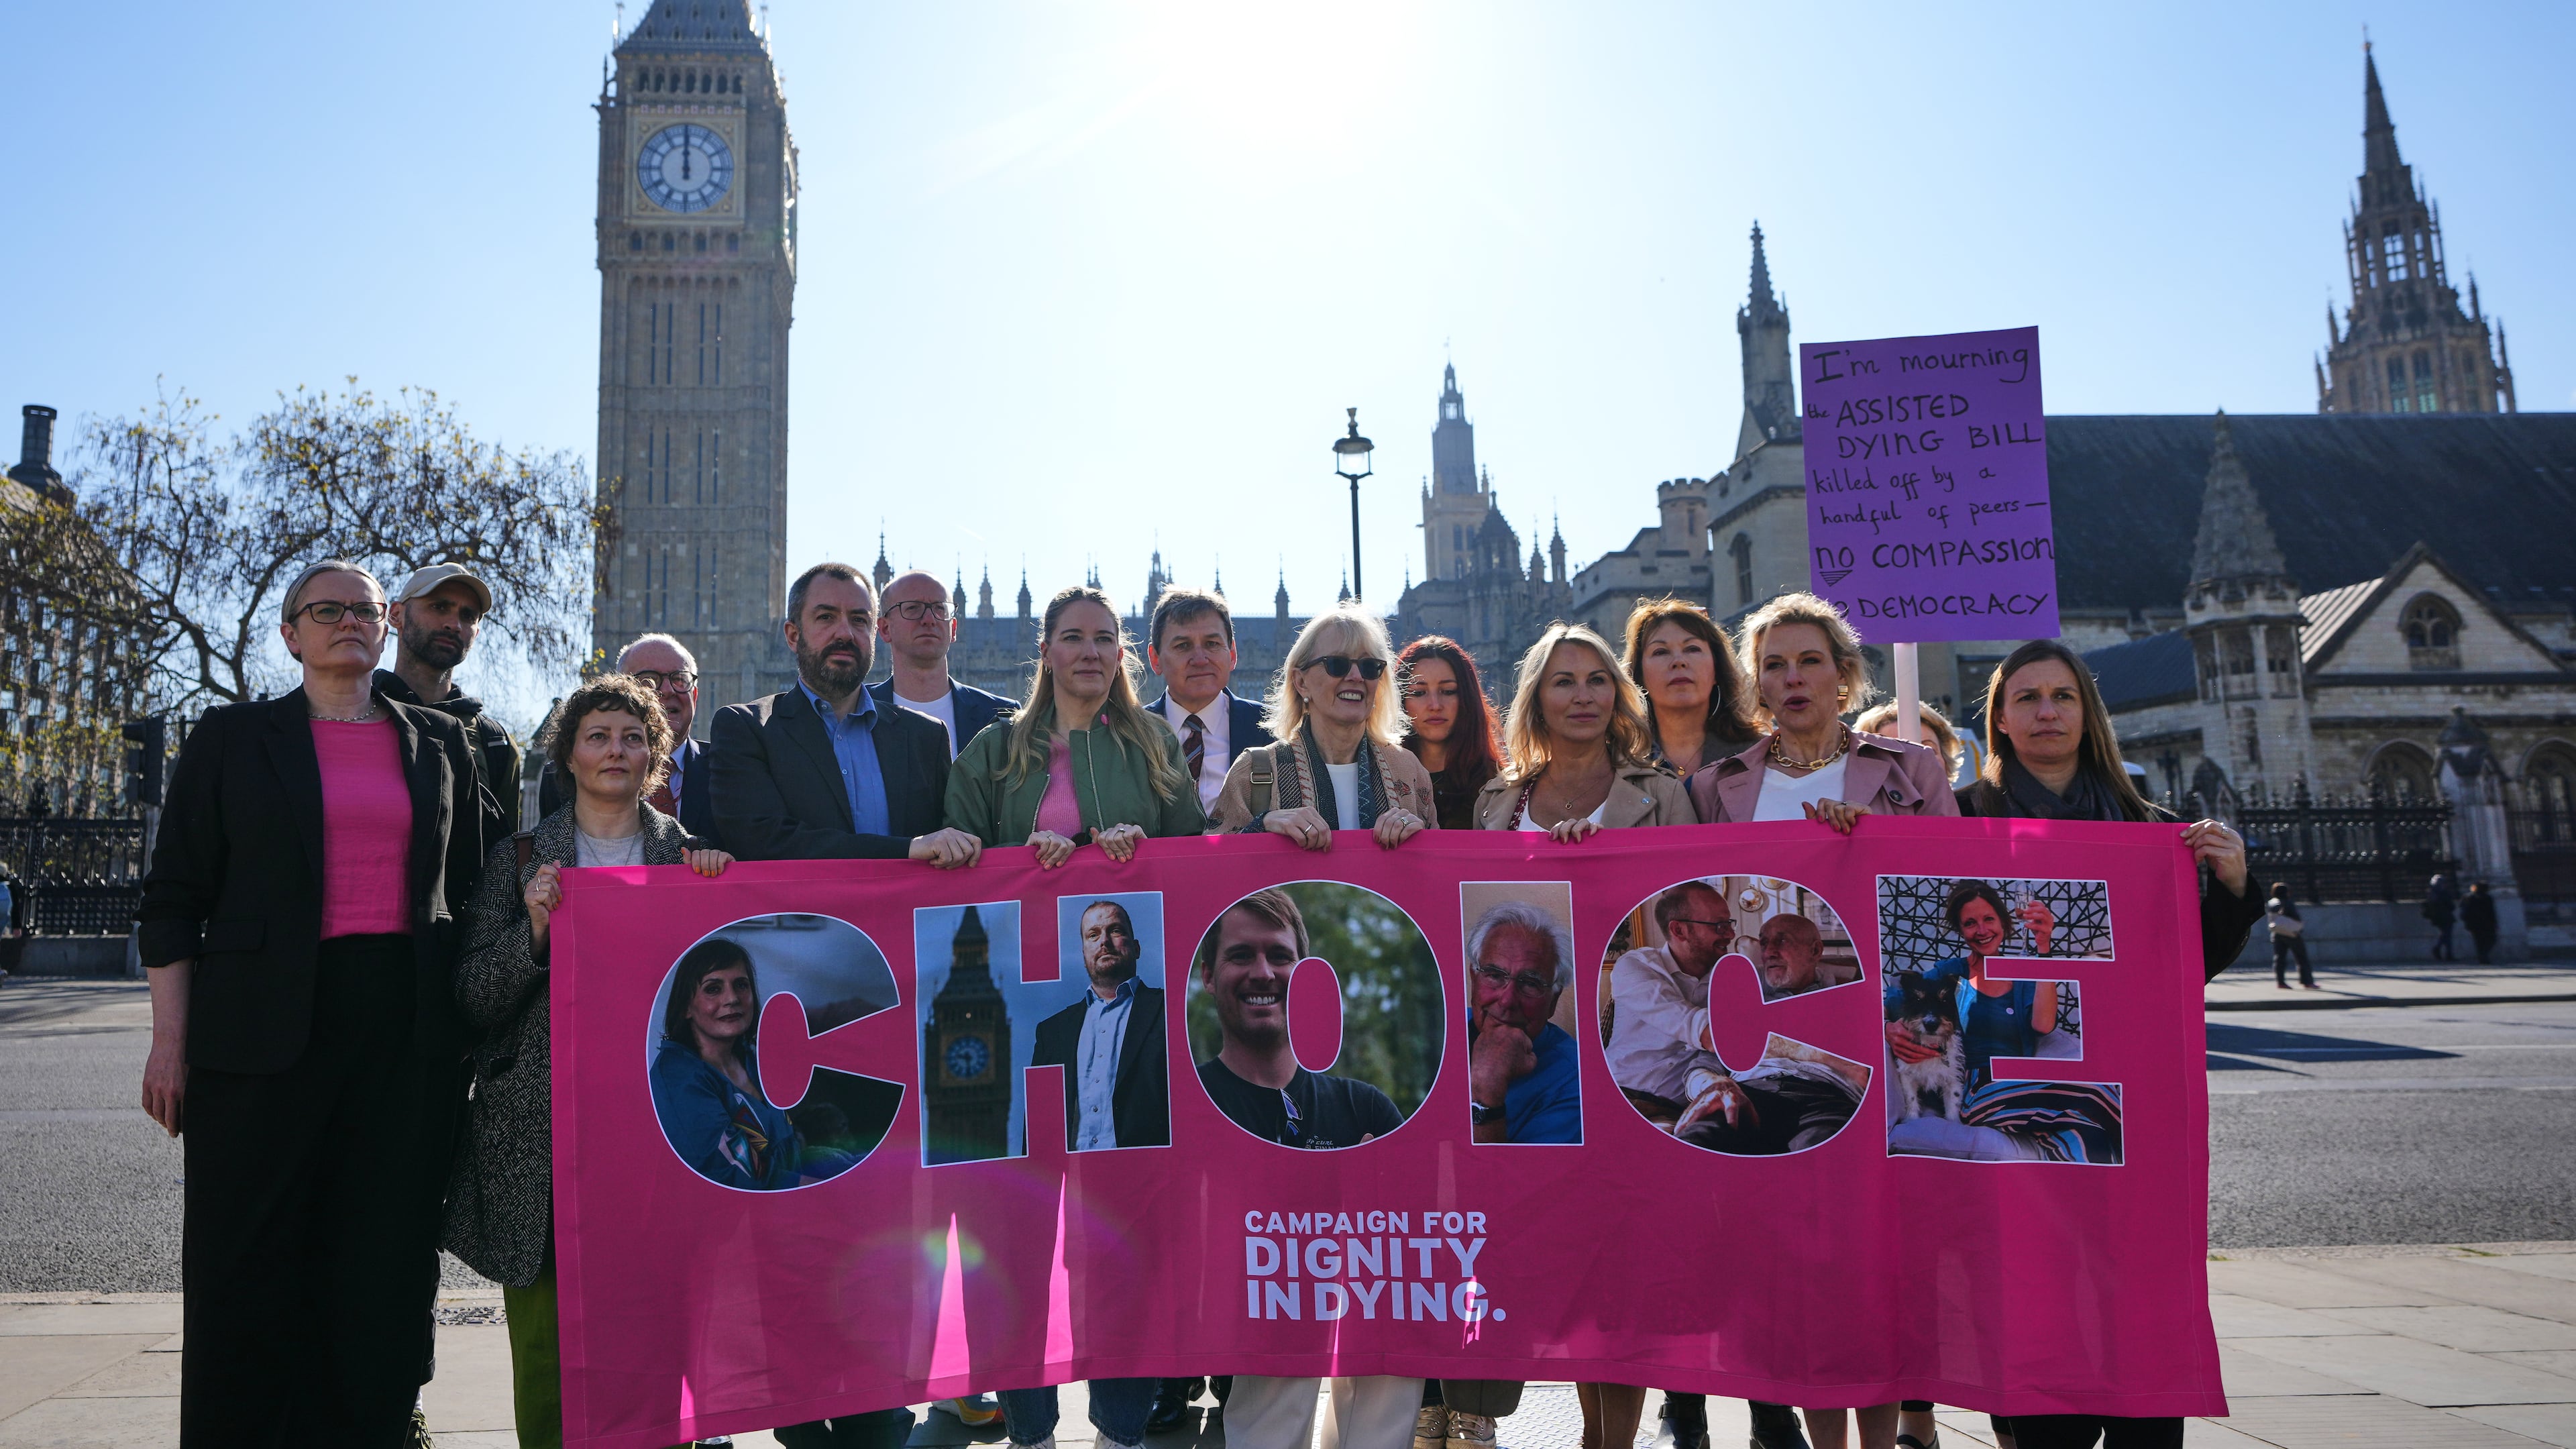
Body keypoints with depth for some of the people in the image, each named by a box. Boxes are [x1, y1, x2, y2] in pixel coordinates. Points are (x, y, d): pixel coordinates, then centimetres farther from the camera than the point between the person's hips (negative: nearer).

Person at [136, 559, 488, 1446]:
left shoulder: (440, 745, 12)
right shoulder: (232, 738, 7)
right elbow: (174, 898, 5)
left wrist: (465, 1033, 8)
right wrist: (171, 1039, -3)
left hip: (408, 1030, 2)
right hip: (266, 1028, -1)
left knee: (385, 1257, 4)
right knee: (248, 1262, 3)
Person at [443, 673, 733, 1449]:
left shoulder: (692, 859, 10)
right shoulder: (521, 858, 9)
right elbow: (472, 998, 3)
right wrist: (533, 930, -13)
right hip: (540, 1135, 0)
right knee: (545, 1343, -1)